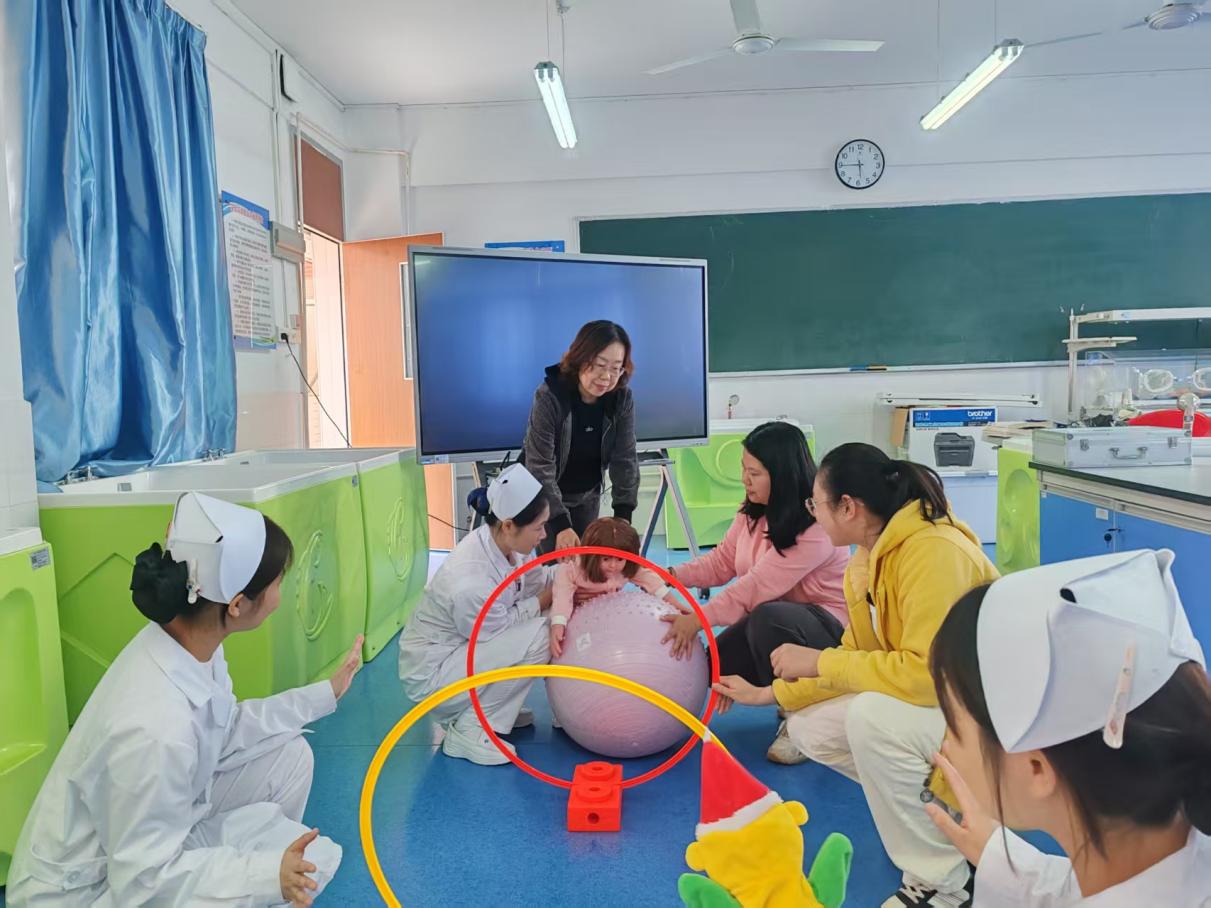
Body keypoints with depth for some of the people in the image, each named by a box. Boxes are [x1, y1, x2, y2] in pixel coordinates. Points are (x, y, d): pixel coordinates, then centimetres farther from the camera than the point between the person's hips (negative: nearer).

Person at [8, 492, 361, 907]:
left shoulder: (190, 641, -13)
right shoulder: (156, 730, -37)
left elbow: (223, 731, 5)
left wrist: (324, 694, 9)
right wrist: (268, 875, -32)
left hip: (149, 833, 8)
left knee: (289, 755, 6)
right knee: (311, 861, -13)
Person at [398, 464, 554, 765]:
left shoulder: (502, 544, -14)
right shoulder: (470, 584, -36)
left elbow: (536, 580, 0)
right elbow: (501, 626, -18)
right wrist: (550, 597, -11)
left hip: (461, 651, 9)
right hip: (429, 674, -8)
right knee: (539, 636, -21)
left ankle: (485, 706, 15)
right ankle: (468, 730, -7)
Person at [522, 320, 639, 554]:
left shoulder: (623, 398, -16)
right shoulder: (549, 396, -28)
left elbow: (625, 458, -12)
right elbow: (540, 466, -28)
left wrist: (623, 514, -21)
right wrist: (561, 524, -33)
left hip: (588, 495, 4)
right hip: (545, 496, -4)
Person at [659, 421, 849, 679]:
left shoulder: (817, 525, -27)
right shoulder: (754, 510, -1)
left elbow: (760, 584, -29)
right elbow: (723, 560, 6)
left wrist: (698, 619, -28)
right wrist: (670, 576, -10)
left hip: (826, 625, -8)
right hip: (766, 617, 8)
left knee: (769, 617, -36)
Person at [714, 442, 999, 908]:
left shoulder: (933, 552, -28)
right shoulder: (865, 562, -1)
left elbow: (927, 673, -34)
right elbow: (858, 657, 8)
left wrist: (819, 662, -26)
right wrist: (769, 694, 9)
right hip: (940, 700, 9)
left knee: (874, 717, -32)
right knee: (809, 729, 1)